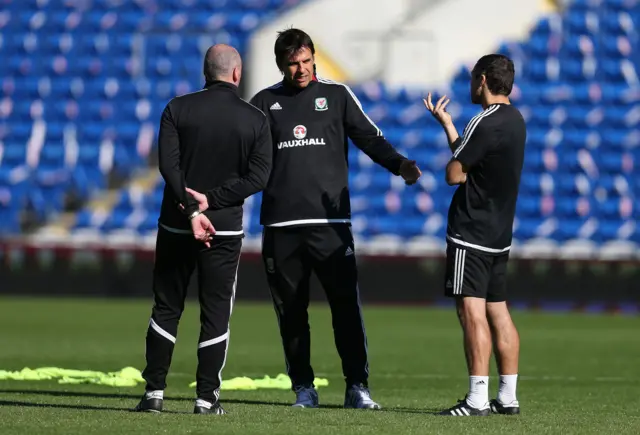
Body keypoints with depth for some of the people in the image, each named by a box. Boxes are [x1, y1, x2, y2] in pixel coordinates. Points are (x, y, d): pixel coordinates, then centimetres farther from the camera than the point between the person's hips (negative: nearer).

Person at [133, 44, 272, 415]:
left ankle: (154, 391, 6)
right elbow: (258, 176, -8)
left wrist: (192, 210, -14)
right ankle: (207, 397, 3)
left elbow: (169, 165, -11)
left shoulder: (178, 110, -1)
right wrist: (211, 200, -10)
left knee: (166, 308, 10)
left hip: (176, 226, 1)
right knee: (216, 312, 6)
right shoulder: (256, 119, -1)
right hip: (226, 229, -1)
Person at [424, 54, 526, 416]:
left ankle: (477, 399, -16)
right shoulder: (515, 120, 11)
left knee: (472, 312, -11)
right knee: (498, 312, 12)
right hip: (500, 236, 9)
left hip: (471, 235, -9)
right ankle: (508, 397, 13)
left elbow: (455, 174, -13)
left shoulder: (486, 123, -17)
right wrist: (447, 123, 21)